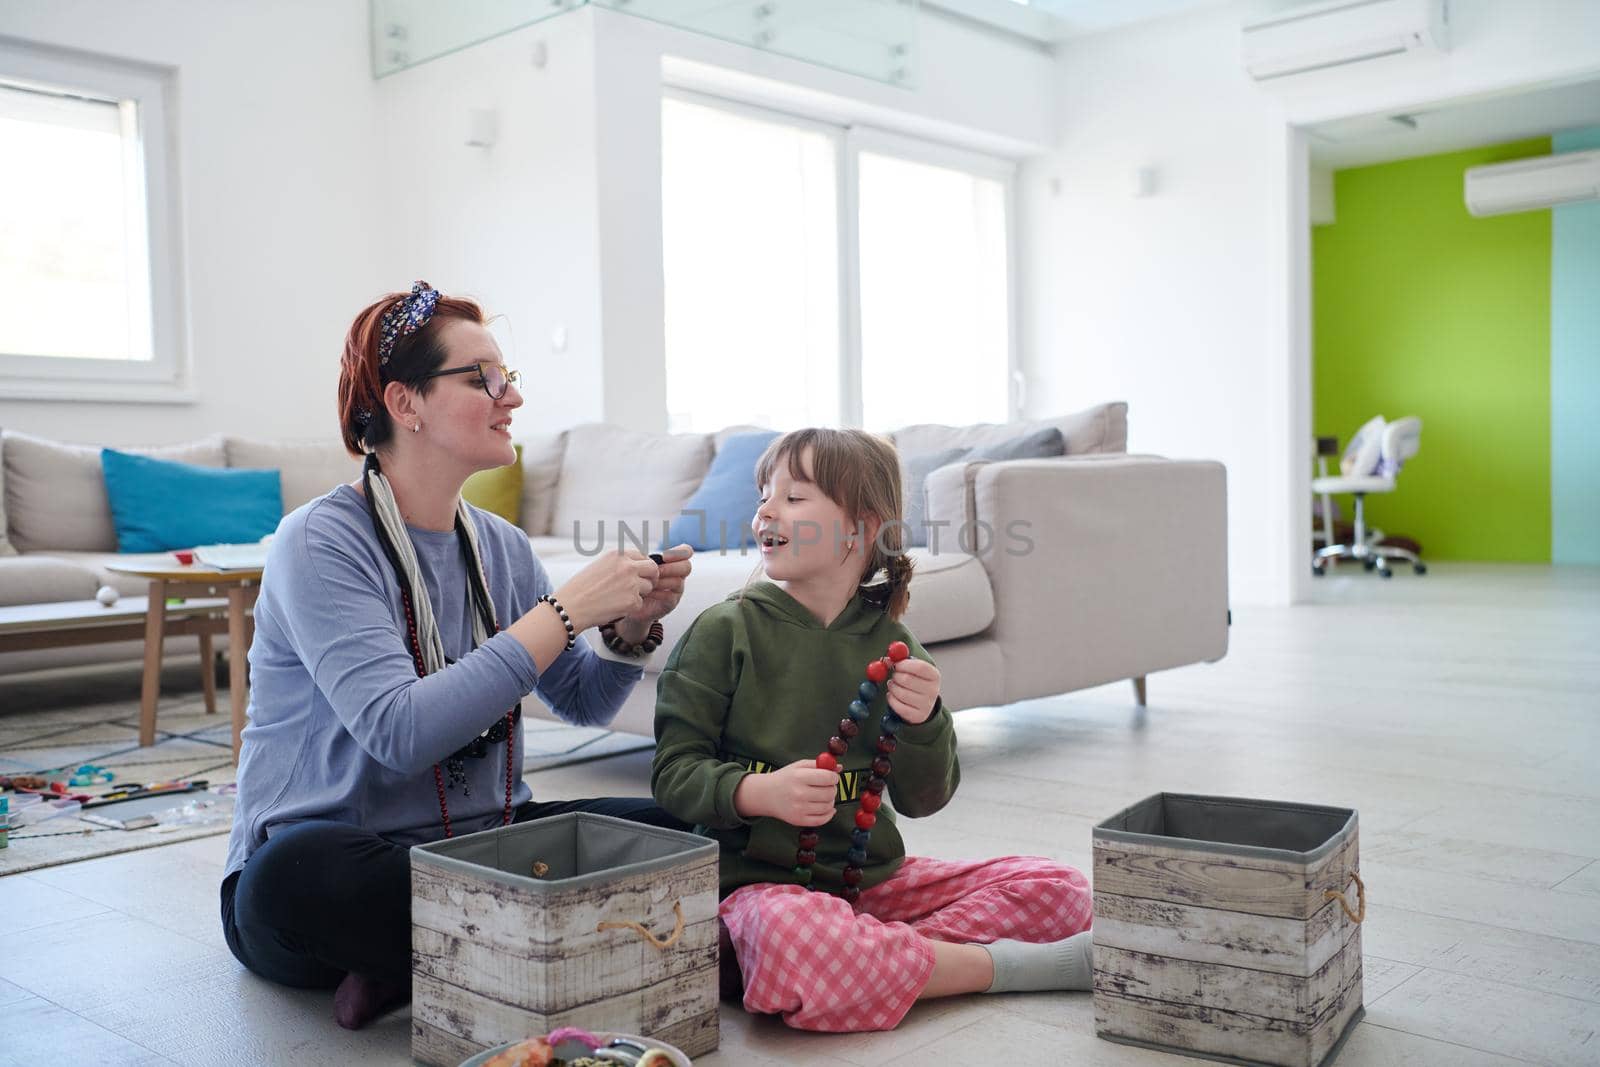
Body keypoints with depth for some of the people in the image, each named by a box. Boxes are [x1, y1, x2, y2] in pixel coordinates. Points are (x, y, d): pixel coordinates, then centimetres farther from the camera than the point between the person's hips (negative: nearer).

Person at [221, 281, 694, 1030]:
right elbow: (400, 732, -27)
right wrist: (566, 610, -25)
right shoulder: (321, 543, -14)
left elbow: (583, 704, 14)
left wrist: (632, 626, -7)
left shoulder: (501, 546, 7)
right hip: (332, 850, -6)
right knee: (299, 872, -40)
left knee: (677, 828, -15)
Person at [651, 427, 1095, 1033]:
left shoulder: (889, 642, 4)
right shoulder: (725, 631, -5)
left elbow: (921, 799, 6)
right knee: (791, 941, -40)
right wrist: (758, 793, -24)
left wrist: (923, 722, -14)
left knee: (1060, 891, -4)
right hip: (761, 882, -4)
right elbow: (672, 771, -6)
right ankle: (1004, 965, -17)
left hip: (873, 879, 4)